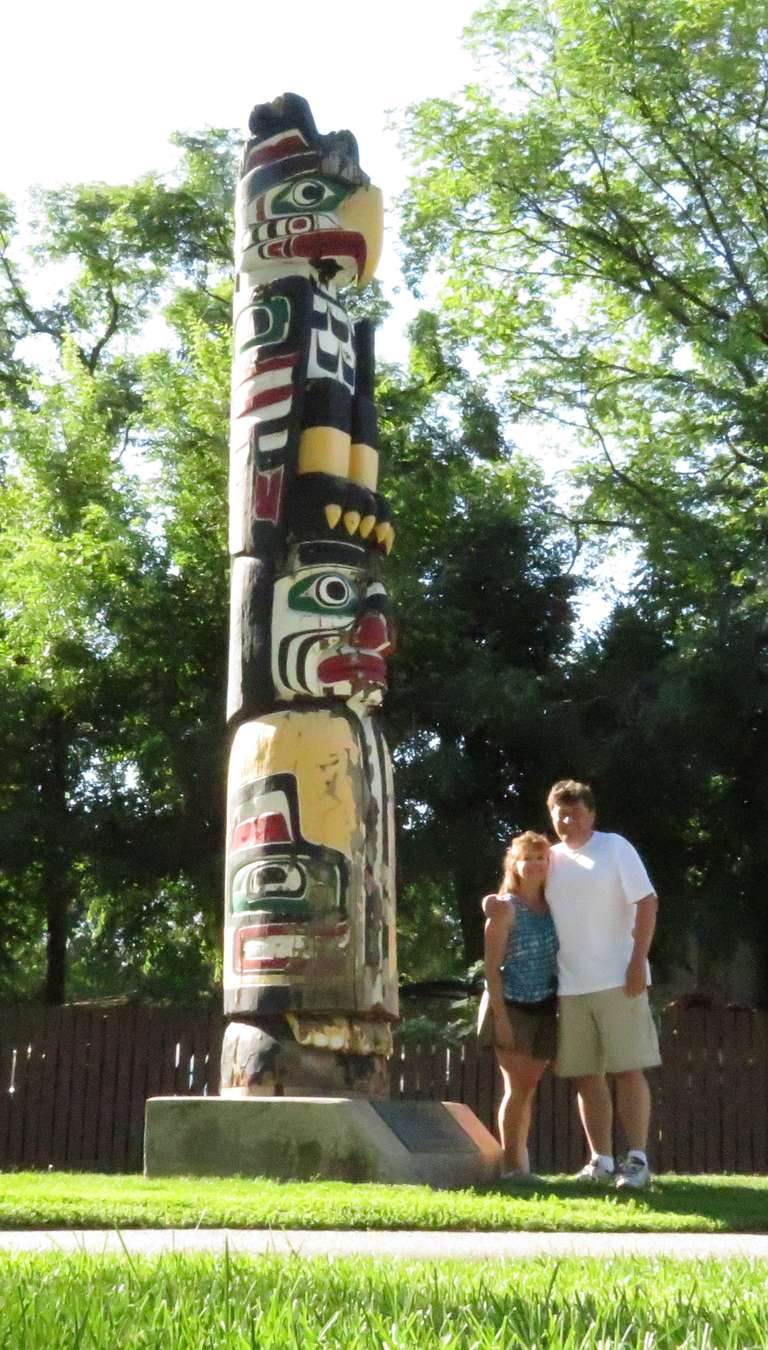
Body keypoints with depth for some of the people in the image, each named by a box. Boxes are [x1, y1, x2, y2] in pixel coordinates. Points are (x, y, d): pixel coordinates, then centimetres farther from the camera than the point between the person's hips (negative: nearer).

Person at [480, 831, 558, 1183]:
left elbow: (560, 956, 11)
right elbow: (492, 966, -9)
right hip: (512, 1007, -5)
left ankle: (521, 1161, 14)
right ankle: (511, 1165, 1)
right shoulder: (505, 909, -6)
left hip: (544, 1009, 5)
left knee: (528, 1087, 8)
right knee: (517, 1087, -5)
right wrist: (500, 1016, -16)